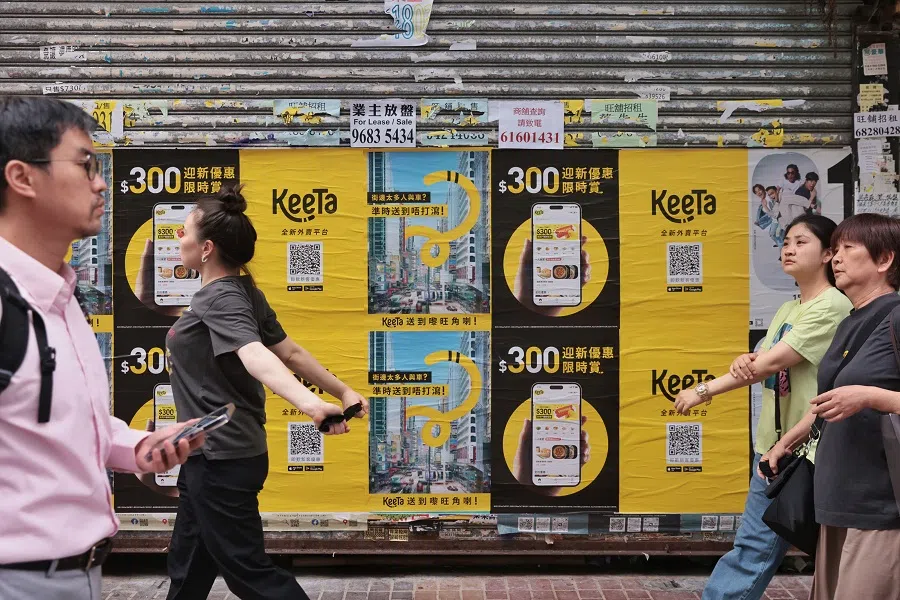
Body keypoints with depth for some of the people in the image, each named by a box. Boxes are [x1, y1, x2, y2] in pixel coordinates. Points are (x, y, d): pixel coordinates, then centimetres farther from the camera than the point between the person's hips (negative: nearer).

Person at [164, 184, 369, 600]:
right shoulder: (243, 293, 8)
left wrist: (308, 403, -53)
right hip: (215, 456, 10)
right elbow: (291, 353, 9)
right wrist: (343, 392, 13)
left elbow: (256, 356, -38)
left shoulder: (220, 301, -21)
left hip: (220, 461, -10)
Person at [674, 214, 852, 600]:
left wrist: (704, 391, -16)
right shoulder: (787, 310, 13)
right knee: (755, 545, 11)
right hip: (772, 445, 8)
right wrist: (743, 363, -17)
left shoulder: (832, 307, -14)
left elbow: (772, 362, -20)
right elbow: (760, 365, 8)